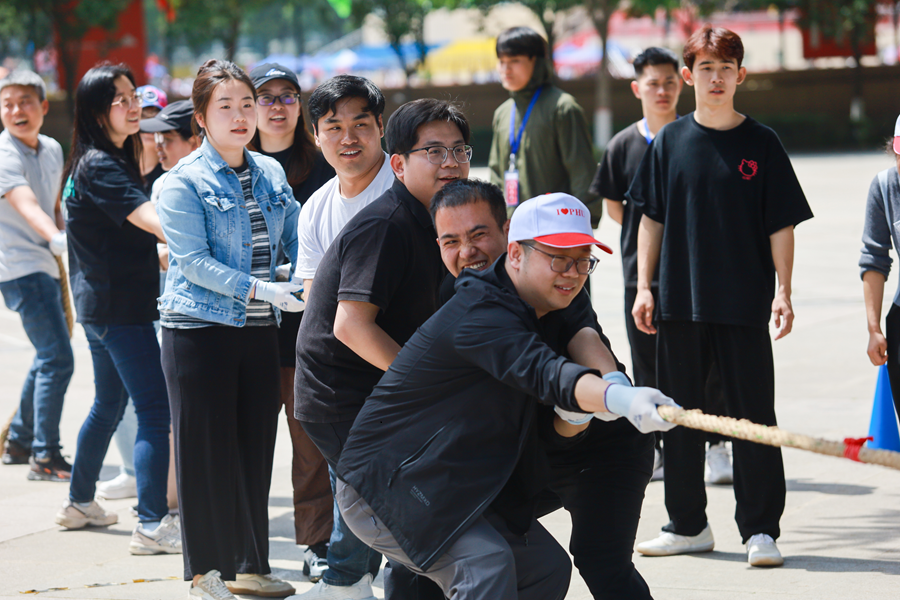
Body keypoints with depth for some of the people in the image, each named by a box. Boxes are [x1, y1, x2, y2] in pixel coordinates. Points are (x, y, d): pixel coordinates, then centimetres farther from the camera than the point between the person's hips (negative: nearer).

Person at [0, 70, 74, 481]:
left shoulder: (52, 150, 9)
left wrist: (66, 246, 22)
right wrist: (56, 238, -49)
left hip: (45, 266, 9)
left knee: (47, 358, 19)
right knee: (57, 359, -15)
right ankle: (45, 458, -11)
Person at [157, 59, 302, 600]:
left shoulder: (271, 174, 10)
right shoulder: (185, 181, -8)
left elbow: (295, 240, 16)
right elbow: (192, 261, -15)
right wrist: (261, 289, -23)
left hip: (259, 330, 5)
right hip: (200, 328, -5)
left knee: (256, 447, 10)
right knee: (207, 449, -1)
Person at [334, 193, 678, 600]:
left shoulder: (538, 314, 8)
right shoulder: (478, 314, -26)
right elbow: (544, 374, -45)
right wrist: (619, 398, -60)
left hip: (455, 490, 10)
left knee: (547, 567, 11)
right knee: (486, 564, -30)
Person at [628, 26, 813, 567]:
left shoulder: (761, 143, -1)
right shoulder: (670, 142, 6)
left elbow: (781, 224, 0)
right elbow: (652, 218, 10)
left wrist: (784, 292, -9)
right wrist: (644, 287, 3)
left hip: (744, 303, -3)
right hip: (680, 300, 3)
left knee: (753, 414, -2)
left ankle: (761, 530, 5)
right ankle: (688, 526, 20)